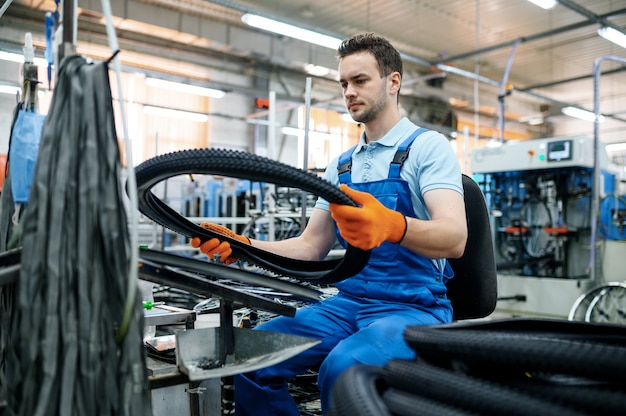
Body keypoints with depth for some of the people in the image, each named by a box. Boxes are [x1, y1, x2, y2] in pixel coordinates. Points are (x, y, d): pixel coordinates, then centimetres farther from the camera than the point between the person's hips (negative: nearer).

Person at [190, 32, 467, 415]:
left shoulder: (427, 146, -5)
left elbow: (455, 239, -20)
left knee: (343, 368, -33)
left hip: (414, 307, -5)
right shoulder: (341, 167, 15)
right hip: (348, 303, 6)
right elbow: (311, 247, 14)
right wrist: (242, 247, -3)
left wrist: (393, 225, -42)